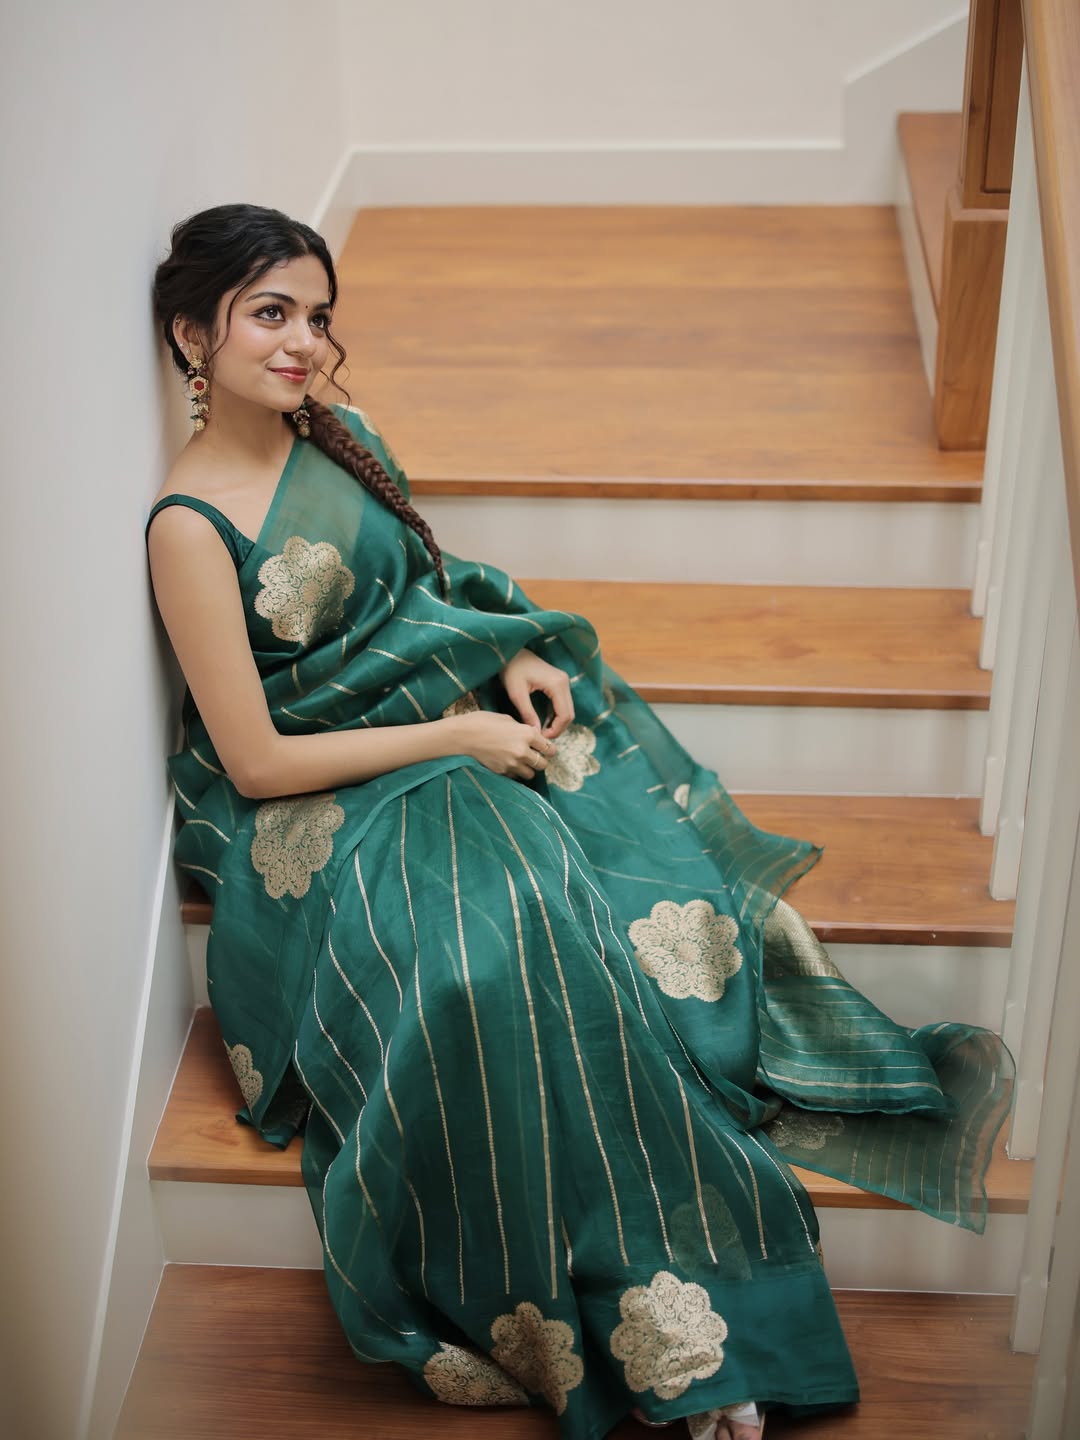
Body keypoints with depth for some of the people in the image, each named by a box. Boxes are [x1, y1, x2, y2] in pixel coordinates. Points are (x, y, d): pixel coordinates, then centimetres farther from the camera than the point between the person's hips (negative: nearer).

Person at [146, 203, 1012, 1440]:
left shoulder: (340, 437, 7)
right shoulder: (191, 526, -14)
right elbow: (255, 761, -15)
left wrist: (514, 657, 1)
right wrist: (456, 734, -15)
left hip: (463, 728, 7)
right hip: (330, 808, -7)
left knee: (650, 853, -18)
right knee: (499, 962, -32)